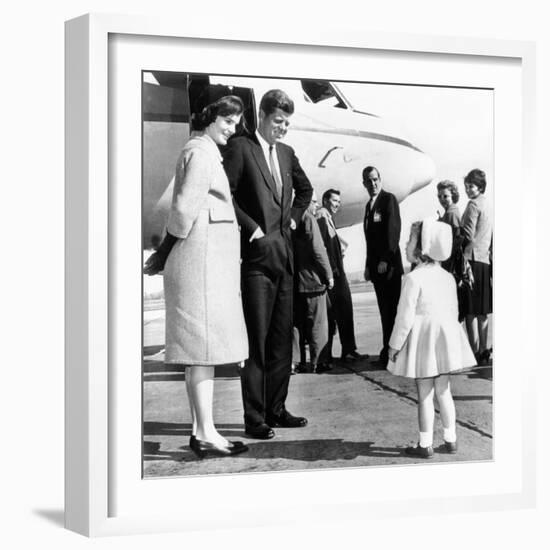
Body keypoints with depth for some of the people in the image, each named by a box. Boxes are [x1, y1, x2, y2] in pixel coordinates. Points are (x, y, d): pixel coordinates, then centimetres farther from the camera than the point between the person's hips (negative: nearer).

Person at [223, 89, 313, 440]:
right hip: (256, 255, -7)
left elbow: (305, 189, 32)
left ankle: (276, 410, 20)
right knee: (256, 341, -5)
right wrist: (250, 227, -13)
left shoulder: (286, 153, 15)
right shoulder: (240, 148, -5)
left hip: (285, 255, 7)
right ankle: (254, 419, 0)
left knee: (282, 339, 11)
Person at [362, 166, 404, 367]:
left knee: (392, 309, -6)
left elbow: (393, 230, -13)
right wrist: (368, 265, 15)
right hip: (376, 265, 7)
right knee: (384, 310, 7)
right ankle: (388, 351, 9)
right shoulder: (369, 205, 19)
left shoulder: (389, 199, -5)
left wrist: (386, 259, -18)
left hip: (389, 264, -7)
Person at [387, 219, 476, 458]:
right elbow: (454, 312, 12)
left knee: (424, 395, 2)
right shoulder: (447, 277, 5)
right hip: (446, 339, 6)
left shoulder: (414, 279, -16)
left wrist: (395, 345, -6)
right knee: (444, 392, 15)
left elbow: (405, 317, -15)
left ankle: (425, 445, 9)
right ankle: (450, 439, 22)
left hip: (422, 341, -6)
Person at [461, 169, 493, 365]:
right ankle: (483, 351, 16)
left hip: (472, 259, -9)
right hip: (485, 260, 9)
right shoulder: (487, 205, 17)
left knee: (471, 311, -7)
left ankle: (475, 352, -7)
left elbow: (468, 235, -14)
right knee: (482, 311, 11)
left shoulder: (473, 205, -10)